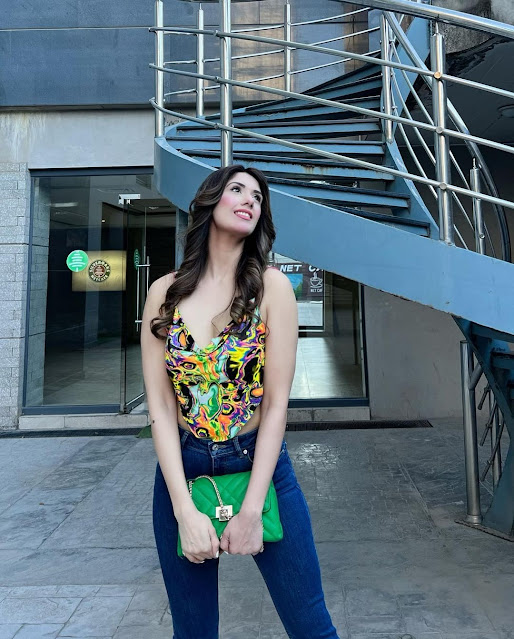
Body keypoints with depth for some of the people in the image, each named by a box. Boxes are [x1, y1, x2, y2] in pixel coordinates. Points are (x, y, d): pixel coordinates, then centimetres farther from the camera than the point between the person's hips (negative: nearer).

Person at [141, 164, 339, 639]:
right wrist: (185, 510, -12)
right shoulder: (165, 293, -2)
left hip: (260, 464, -1)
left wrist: (251, 511, -11)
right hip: (182, 469, 2)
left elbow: (276, 404, -10)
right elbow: (161, 406, -5)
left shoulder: (271, 286, -6)